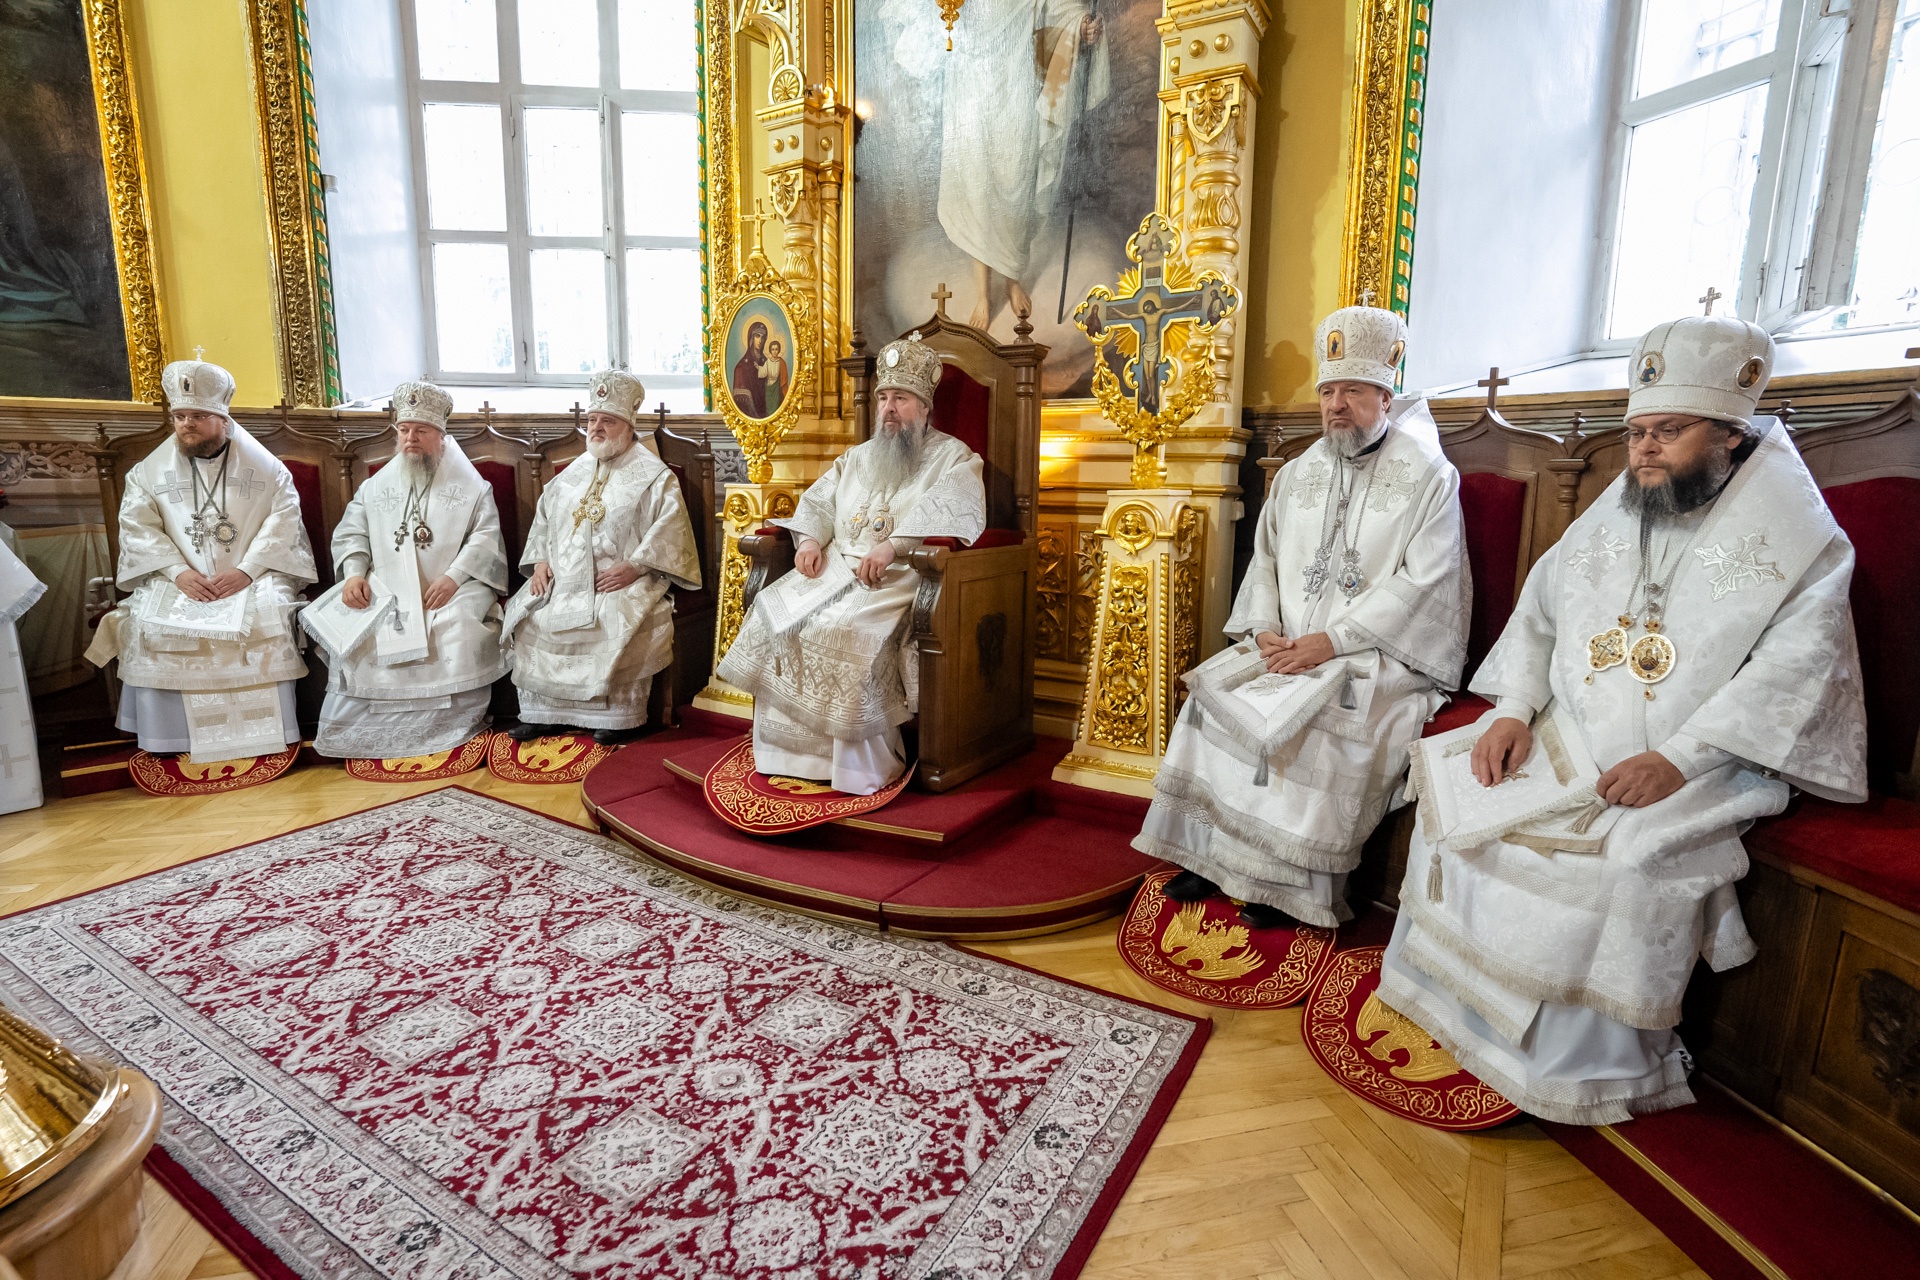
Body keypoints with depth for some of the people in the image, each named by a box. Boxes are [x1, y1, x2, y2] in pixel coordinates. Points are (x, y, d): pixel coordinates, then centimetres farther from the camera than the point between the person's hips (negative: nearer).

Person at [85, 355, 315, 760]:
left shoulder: (262, 464, 5)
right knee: (149, 622, -24)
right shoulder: (150, 470, 11)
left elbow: (283, 519, -5)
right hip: (179, 579, 3)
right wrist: (178, 571, -15)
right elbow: (137, 527, 3)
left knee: (266, 615, -31)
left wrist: (247, 569, -17)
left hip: (253, 577, -2)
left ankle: (264, 735, -22)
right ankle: (164, 739, -13)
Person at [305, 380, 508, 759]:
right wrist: (354, 573, -6)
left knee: (461, 632, -32)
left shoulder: (470, 485, 7)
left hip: (452, 588, -3)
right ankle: (360, 730, -7)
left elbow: (485, 538, -4)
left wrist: (453, 576, -19)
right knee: (350, 634, -21)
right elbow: (351, 533, 15)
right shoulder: (377, 485, 19)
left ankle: (457, 726, -18)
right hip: (385, 590, 4)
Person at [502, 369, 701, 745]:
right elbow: (544, 518, 24)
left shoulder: (652, 475, 1)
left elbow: (670, 529, -11)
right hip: (566, 579, 6)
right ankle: (543, 712, -2)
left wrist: (634, 565, -21)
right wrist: (540, 560, 6)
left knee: (618, 621, -33)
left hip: (622, 581, -6)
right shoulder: (573, 473, 21)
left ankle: (620, 715, -19)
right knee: (525, 616, -11)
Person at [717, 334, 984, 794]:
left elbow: (961, 516, -16)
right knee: (773, 613, -17)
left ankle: (861, 763, -19)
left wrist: (893, 546, -28)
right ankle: (792, 751, -10)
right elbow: (817, 502, 23)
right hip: (838, 567, 7)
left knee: (845, 630, -33)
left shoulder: (954, 459, 3)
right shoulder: (857, 457, 26)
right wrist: (811, 539, -1)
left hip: (904, 577, -6)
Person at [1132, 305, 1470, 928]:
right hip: (1289, 646, 5)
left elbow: (1424, 581, -13)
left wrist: (1331, 641, -19)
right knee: (1213, 693, -14)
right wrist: (1266, 631, -7)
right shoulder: (1297, 474, 14)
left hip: (1380, 655, -5)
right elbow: (1265, 560, 12)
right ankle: (1210, 855, -4)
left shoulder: (1428, 476, -3)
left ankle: (1287, 884, -10)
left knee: (1310, 719, -28)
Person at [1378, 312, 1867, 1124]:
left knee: (1633, 857, -30)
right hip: (1569, 738, 5)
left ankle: (1593, 1064, -9)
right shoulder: (1607, 521, 15)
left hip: (1702, 764, -5)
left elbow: (1792, 672, -12)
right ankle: (1451, 995, 1)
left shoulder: (1797, 542, -1)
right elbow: (1537, 616, 10)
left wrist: (1677, 759, -24)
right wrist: (1514, 710, -7)